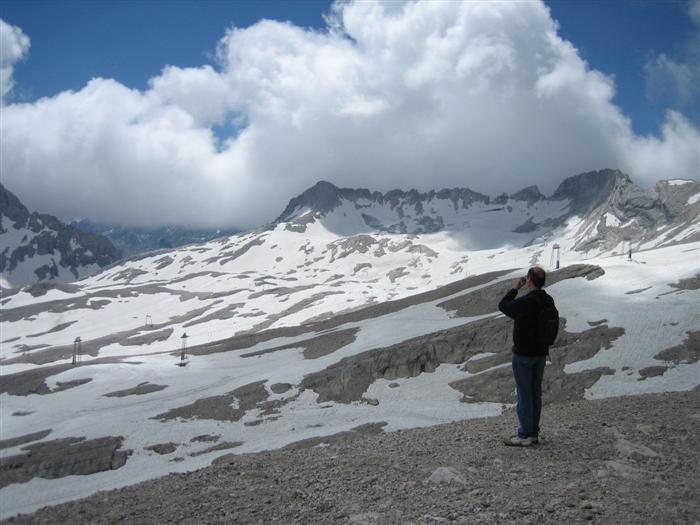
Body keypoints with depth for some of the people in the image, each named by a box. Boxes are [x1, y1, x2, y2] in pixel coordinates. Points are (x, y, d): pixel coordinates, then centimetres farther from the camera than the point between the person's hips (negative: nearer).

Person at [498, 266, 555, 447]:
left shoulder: (525, 302, -25)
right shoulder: (548, 301, 2)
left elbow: (503, 306, -8)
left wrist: (515, 288, -1)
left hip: (523, 354, -8)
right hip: (541, 353, 8)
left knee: (524, 393, 0)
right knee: (536, 392, 14)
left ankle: (525, 435, 6)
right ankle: (534, 433, 22)